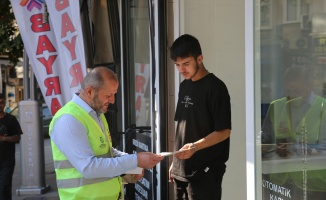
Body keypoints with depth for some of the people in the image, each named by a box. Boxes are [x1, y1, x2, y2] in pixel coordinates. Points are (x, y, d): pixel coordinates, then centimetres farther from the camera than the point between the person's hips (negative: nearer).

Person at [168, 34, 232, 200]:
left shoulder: (215, 87, -12)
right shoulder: (184, 86, 12)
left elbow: (224, 131, -14)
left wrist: (195, 146, -28)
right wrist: (175, 162, 15)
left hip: (206, 170, -7)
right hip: (182, 169, 8)